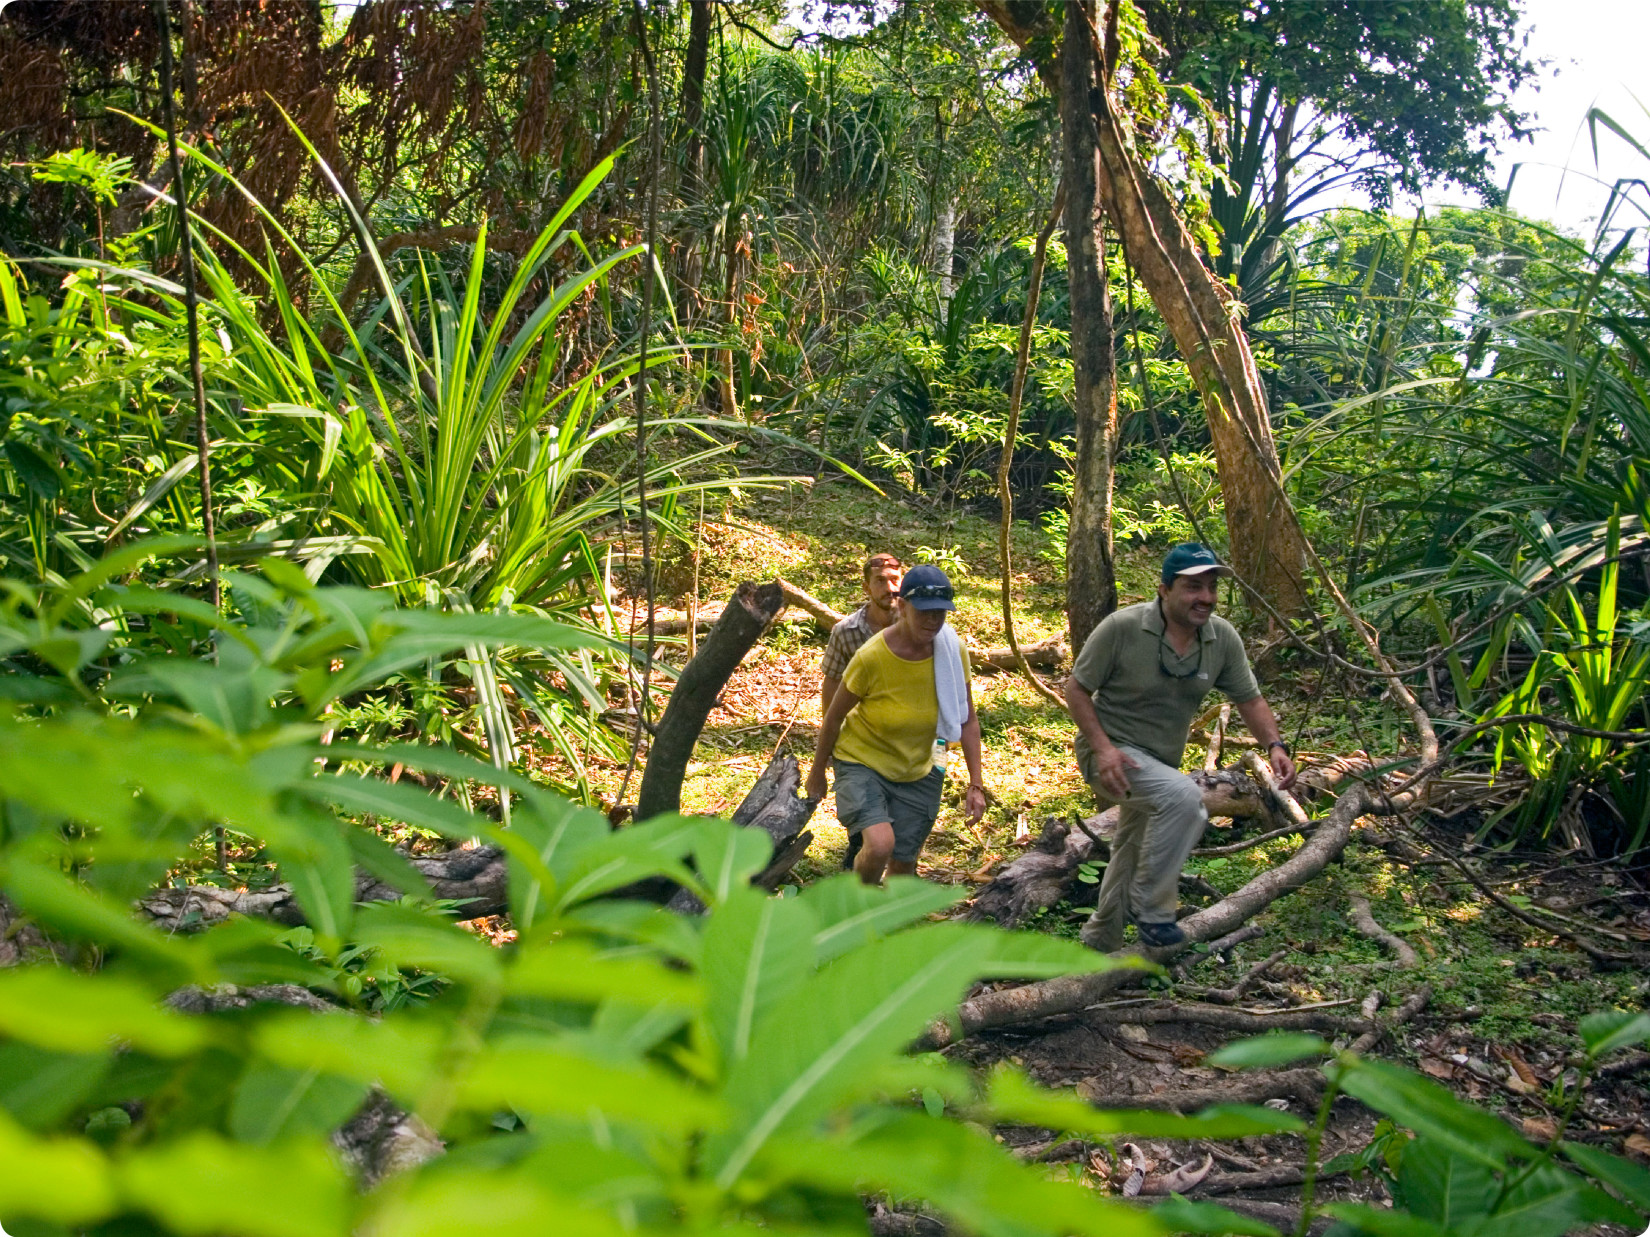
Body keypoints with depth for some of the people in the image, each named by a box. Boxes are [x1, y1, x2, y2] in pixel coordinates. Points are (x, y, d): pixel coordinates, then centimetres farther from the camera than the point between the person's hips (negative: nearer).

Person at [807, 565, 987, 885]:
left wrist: (976, 785, -7)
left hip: (917, 774, 4)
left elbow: (968, 721, -4)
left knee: (903, 864, 10)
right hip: (863, 764, -4)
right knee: (880, 844, -26)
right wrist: (817, 772, 0)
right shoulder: (872, 657, -26)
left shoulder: (952, 651, -14)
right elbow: (834, 717, -11)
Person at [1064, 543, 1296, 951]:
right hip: (1110, 752, -7)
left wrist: (1275, 745, -17)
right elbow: (1077, 688, -14)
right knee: (1184, 797, -33)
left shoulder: (1223, 638, -7)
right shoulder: (1122, 627, -21)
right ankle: (1151, 909, -17)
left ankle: (1099, 942, 44)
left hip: (1161, 761, 7)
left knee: (1133, 855, 21)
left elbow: (1250, 699, 2)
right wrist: (1102, 747, -26)